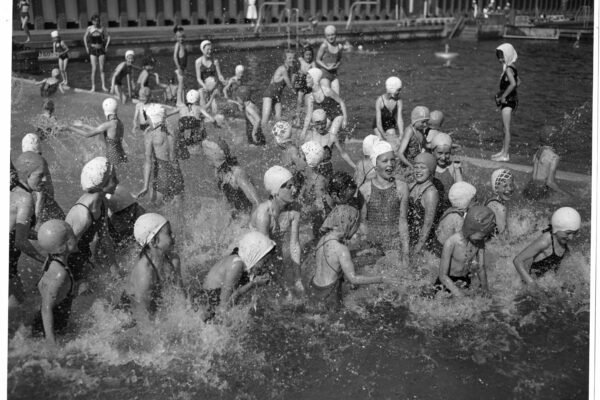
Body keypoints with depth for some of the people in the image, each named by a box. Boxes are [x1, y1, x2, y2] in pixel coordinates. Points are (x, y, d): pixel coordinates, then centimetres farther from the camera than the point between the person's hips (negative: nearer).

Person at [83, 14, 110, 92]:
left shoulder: (102, 28, -4)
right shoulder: (89, 28, -4)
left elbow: (108, 37, 6)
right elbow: (85, 37, 11)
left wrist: (106, 46, 2)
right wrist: (86, 47, 7)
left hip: (101, 50, 1)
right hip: (93, 50, -1)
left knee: (102, 69, 2)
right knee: (94, 69, -6)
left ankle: (103, 86, 7)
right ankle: (93, 87, -1)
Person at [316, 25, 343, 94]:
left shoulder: (339, 46, 5)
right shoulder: (324, 46, -10)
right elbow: (318, 60, -6)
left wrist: (337, 66, -1)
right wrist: (327, 67, -17)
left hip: (334, 74, 5)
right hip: (323, 73, -5)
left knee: (336, 95, -2)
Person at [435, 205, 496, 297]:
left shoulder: (480, 240, -16)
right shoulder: (451, 243, -32)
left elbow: (481, 268, -4)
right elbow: (442, 275, -26)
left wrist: (485, 291, -12)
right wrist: (461, 296, -32)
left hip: (465, 280, 5)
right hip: (448, 282, -5)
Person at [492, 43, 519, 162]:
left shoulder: (508, 69, -18)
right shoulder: (512, 67, 10)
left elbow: (513, 84, -32)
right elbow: (518, 82, 21)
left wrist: (503, 96, -23)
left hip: (508, 101, -10)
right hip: (510, 100, 10)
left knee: (506, 128, -5)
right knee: (504, 127, 17)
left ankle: (505, 155, 0)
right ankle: (503, 151, 25)